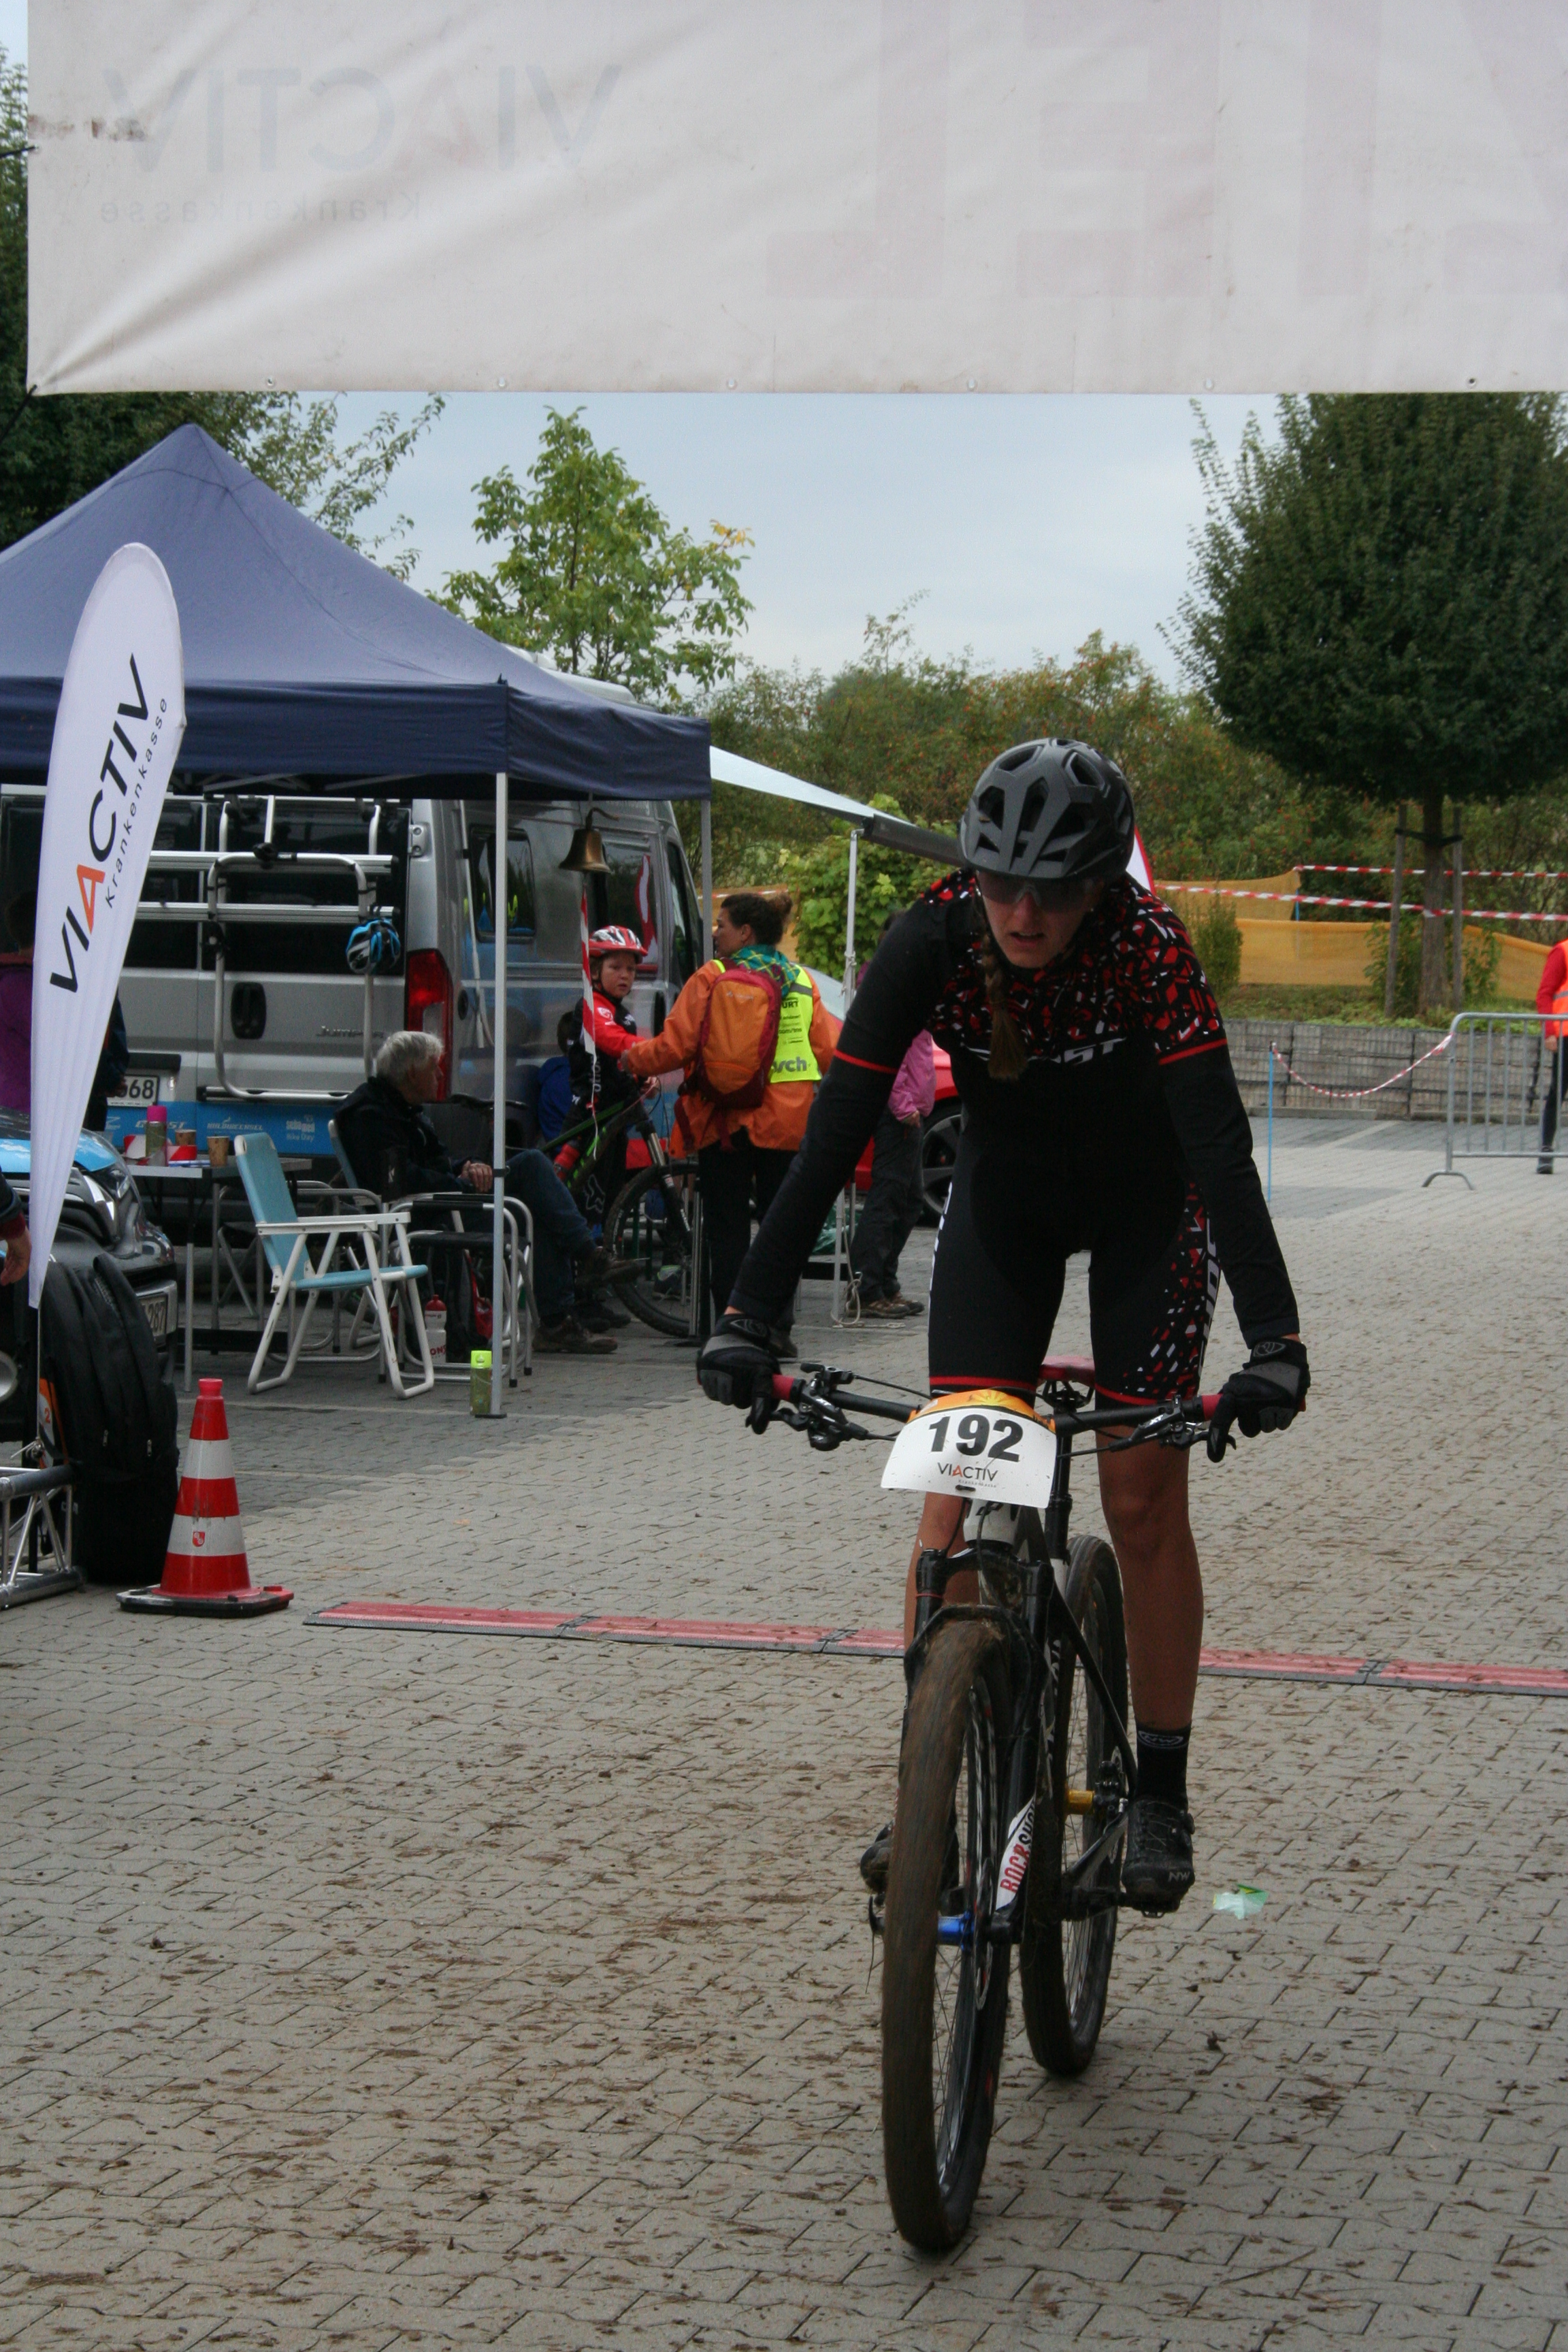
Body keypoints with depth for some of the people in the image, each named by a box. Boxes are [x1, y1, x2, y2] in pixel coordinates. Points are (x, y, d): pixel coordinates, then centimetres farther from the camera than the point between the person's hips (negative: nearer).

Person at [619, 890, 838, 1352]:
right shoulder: (801, 981, 6)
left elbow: (675, 1046, -9)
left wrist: (632, 1059, 9)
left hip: (727, 1120, -3)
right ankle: (776, 1327, 8)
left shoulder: (712, 979, -6)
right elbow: (827, 1050, 8)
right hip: (786, 1122, 3)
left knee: (727, 1227, 4)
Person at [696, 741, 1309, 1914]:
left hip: (1145, 1202, -2)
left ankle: (1160, 1795, 8)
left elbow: (1219, 1138, -38)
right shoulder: (933, 939, -26)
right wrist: (749, 1318, -36)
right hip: (1006, 1192, 2)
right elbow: (839, 1127, -29)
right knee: (953, 1487, -7)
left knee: (1143, 1497, -4)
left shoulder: (1149, 945, -32)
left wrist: (1275, 1339, -48)